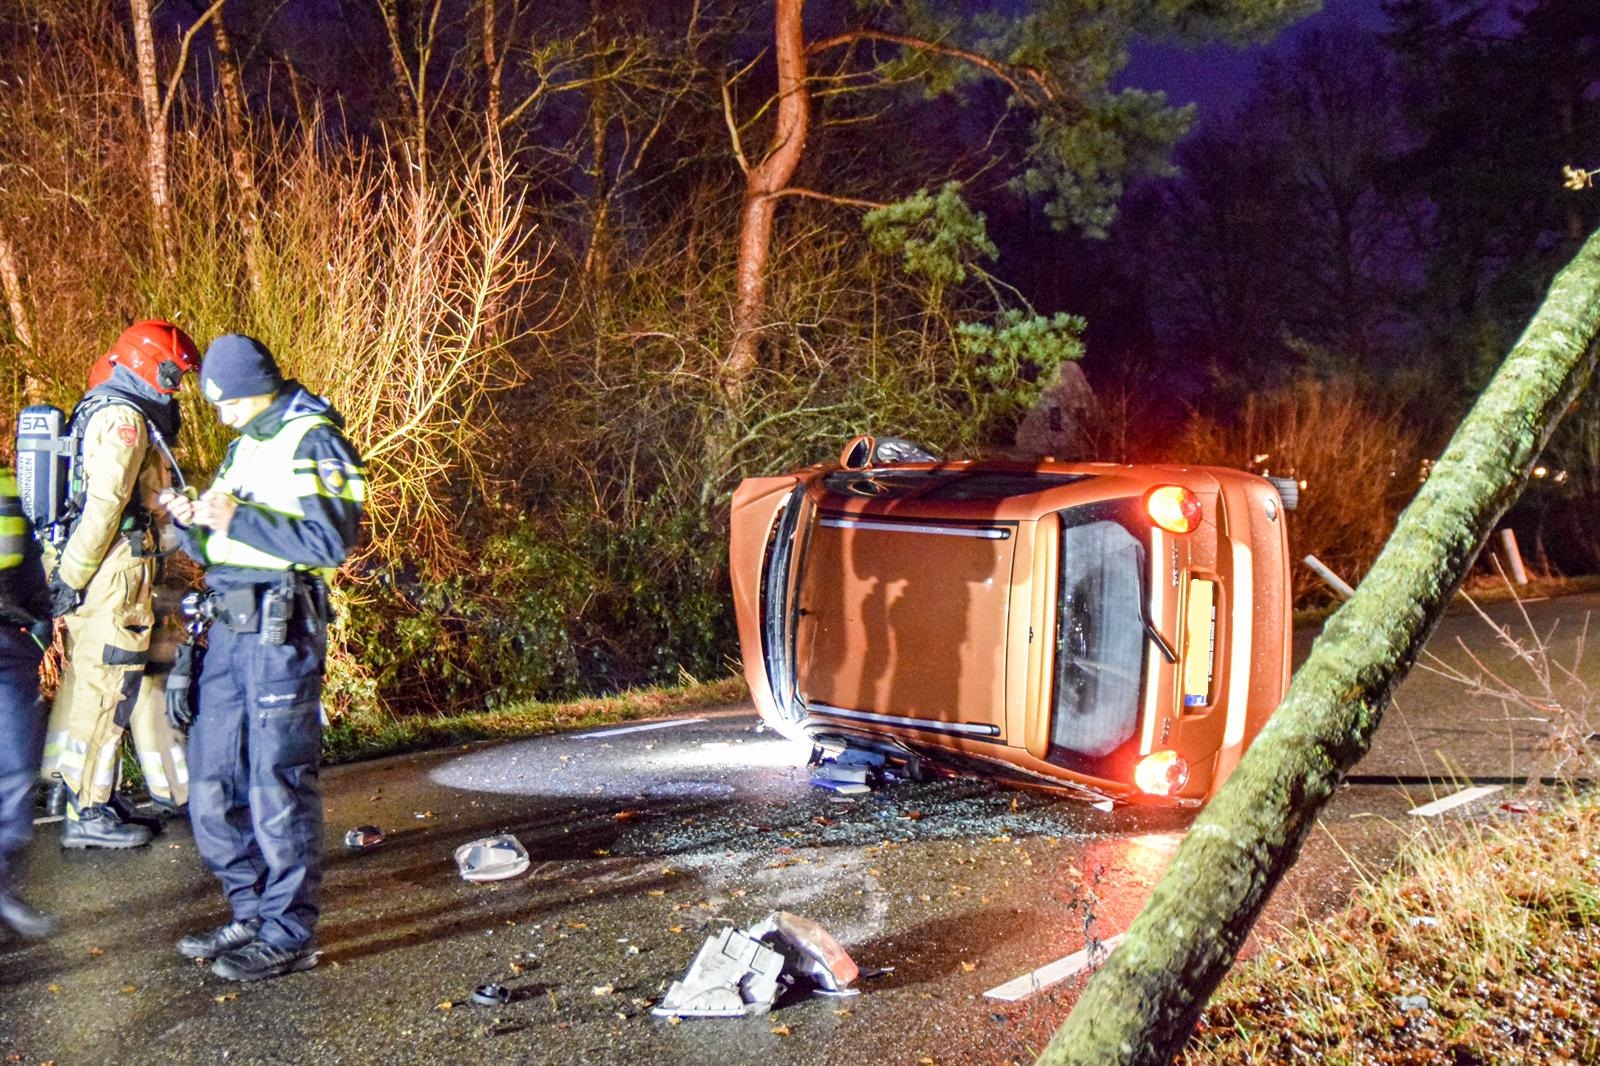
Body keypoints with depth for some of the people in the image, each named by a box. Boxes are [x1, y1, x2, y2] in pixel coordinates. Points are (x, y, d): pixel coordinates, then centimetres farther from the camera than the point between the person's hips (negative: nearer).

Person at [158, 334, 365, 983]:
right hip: (228, 626, 9)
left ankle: (288, 935, 6)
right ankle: (252, 915, 23)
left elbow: (330, 540, -18)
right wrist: (192, 523, 2)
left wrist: (237, 519, -18)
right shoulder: (244, 445, 20)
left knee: (277, 785, -4)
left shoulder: (311, 441, -6)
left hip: (280, 629, -9)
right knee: (212, 784, 10)